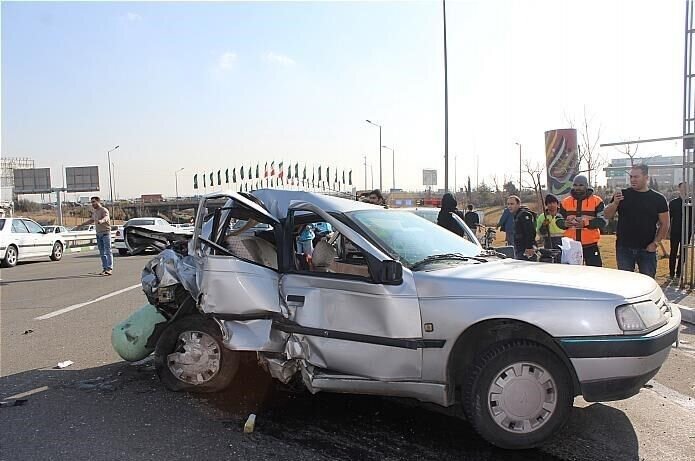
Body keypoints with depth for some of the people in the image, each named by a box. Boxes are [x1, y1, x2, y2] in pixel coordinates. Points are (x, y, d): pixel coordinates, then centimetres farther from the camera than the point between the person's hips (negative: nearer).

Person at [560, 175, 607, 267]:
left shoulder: (596, 201, -1)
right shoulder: (565, 202, 8)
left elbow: (603, 220, -8)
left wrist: (586, 223, -22)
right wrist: (565, 223, -11)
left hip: (590, 246, -3)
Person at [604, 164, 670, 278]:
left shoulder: (658, 199, 1)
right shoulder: (622, 194, 4)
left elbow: (664, 224, 3)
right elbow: (607, 215, 1)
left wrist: (655, 243, -6)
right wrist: (615, 202, -17)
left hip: (647, 249, -1)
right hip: (624, 248, 1)